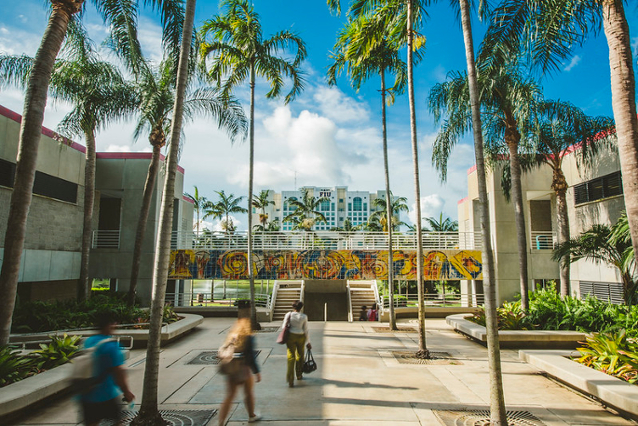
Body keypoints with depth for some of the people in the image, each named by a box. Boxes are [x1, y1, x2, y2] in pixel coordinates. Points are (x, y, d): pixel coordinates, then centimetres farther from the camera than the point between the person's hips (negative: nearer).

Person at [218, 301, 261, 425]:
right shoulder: (248, 335, -17)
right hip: (243, 368, -5)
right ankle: (251, 416, 40)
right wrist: (257, 372, -10)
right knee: (249, 393, 19)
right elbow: (251, 355, -18)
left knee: (229, 396, 10)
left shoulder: (233, 330, 2)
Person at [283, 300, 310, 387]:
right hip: (300, 337, 1)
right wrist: (308, 342, 8)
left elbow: (284, 327, -3)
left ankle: (290, 380, -8)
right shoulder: (304, 316, -5)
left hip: (291, 336, 0)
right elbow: (306, 330, -1)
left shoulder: (288, 315, -6)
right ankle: (299, 375, 35)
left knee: (291, 357, 0)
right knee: (300, 356, 20)